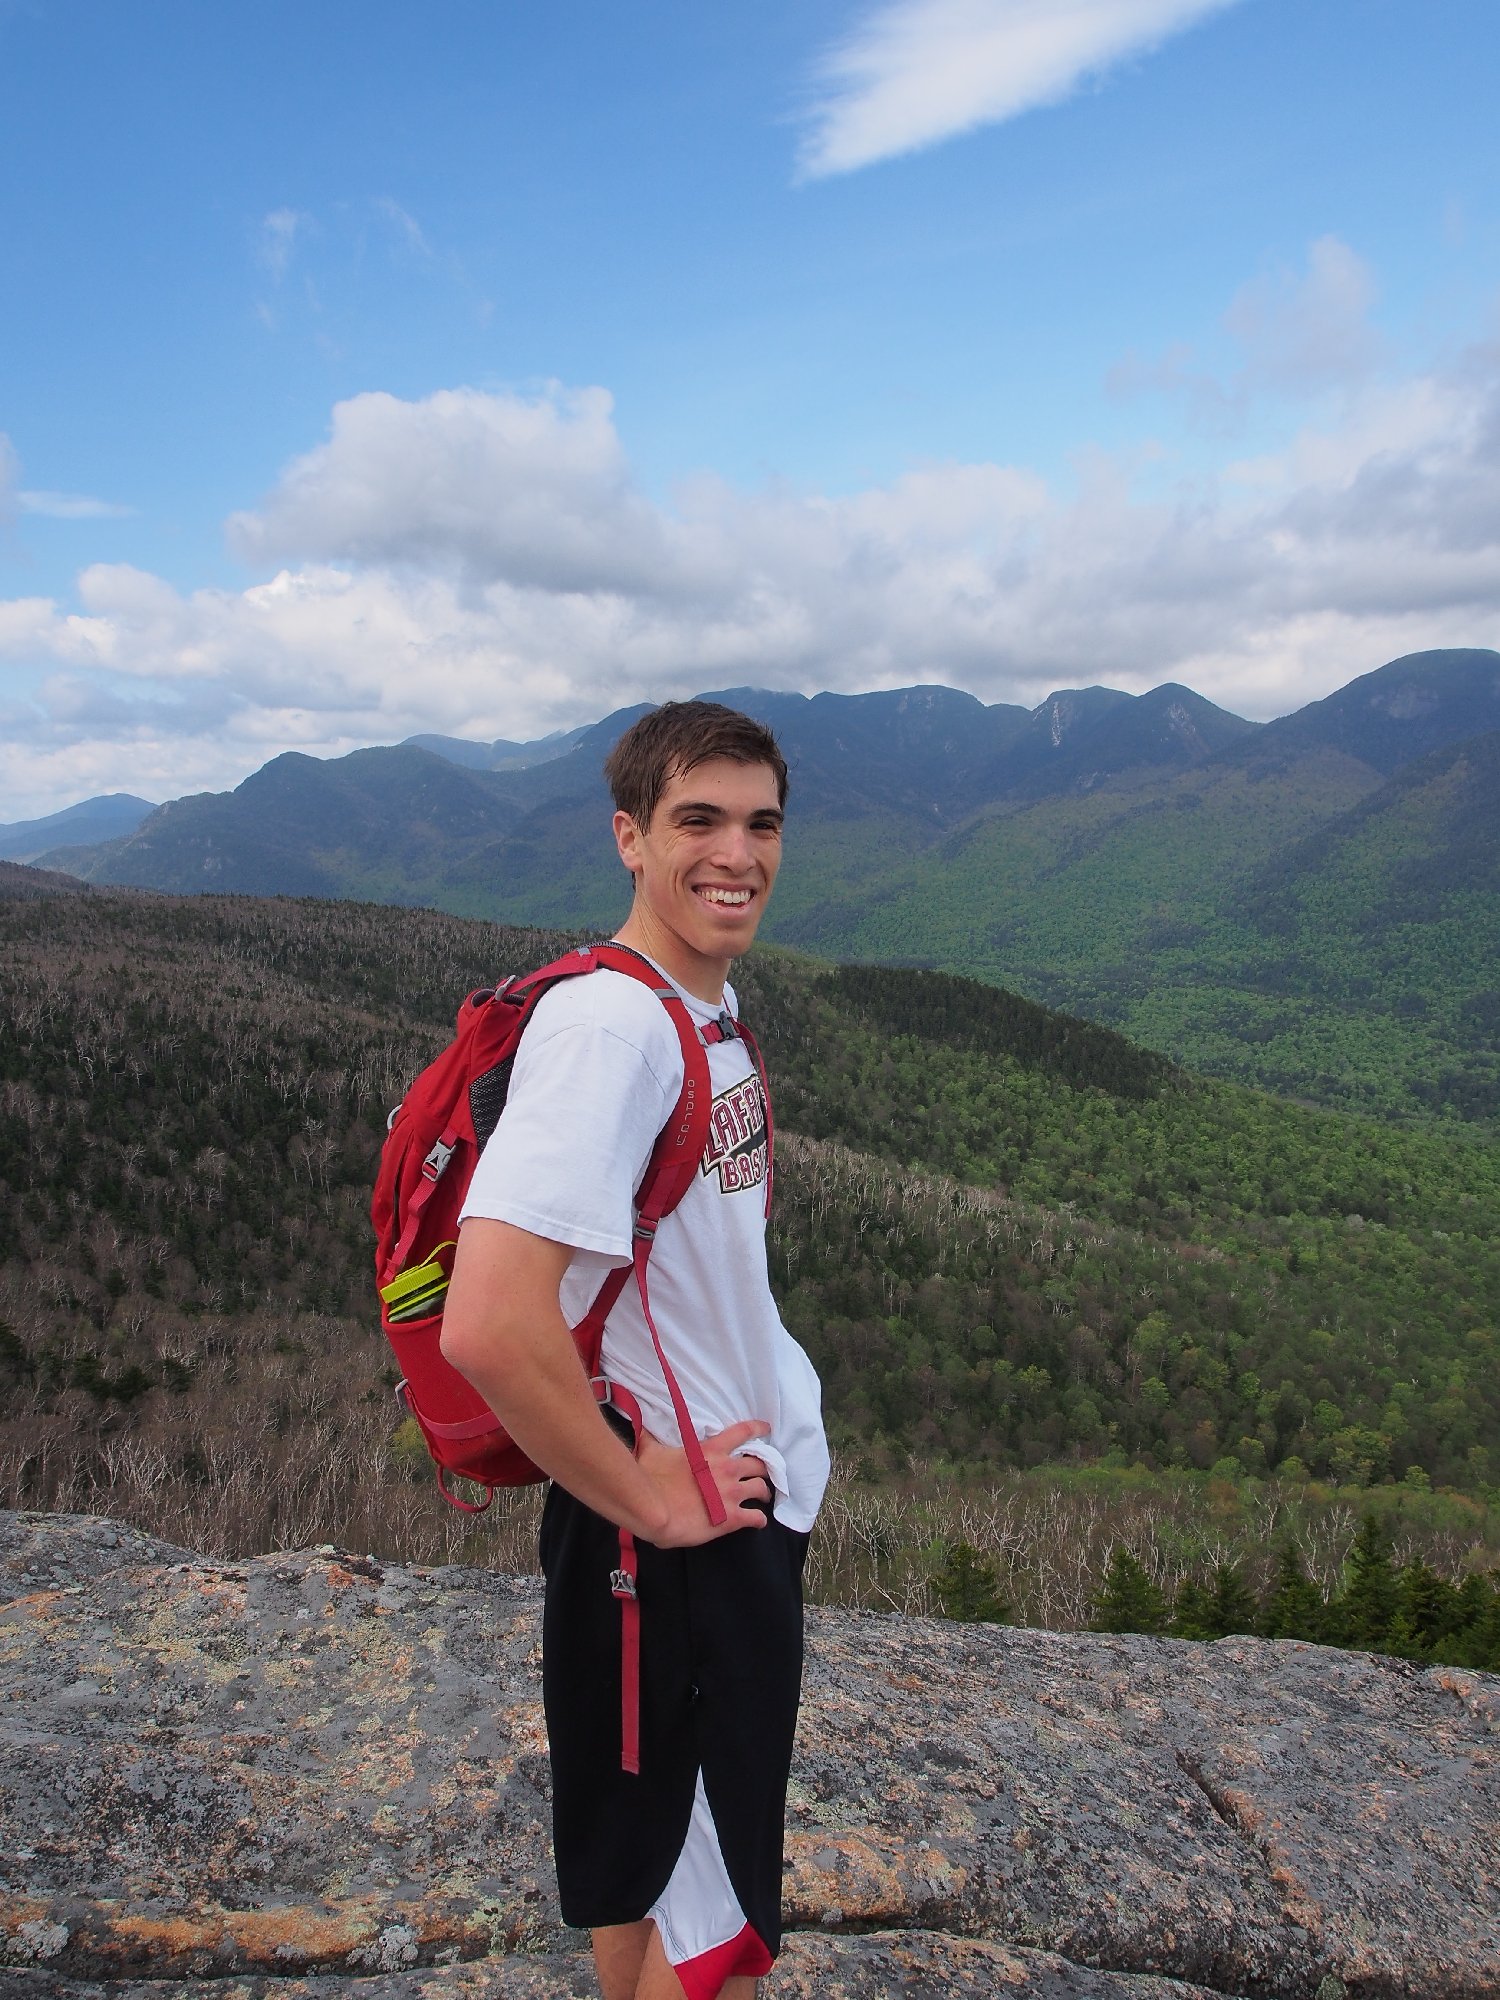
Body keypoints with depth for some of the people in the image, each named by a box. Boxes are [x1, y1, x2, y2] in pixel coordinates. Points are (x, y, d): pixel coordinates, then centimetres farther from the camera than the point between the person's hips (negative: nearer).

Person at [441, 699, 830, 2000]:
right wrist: (643, 1496, -21)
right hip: (676, 1529, -8)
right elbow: (487, 1325, -35)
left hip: (757, 1492, 9)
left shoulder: (711, 1003, 5)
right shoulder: (608, 1024, -26)